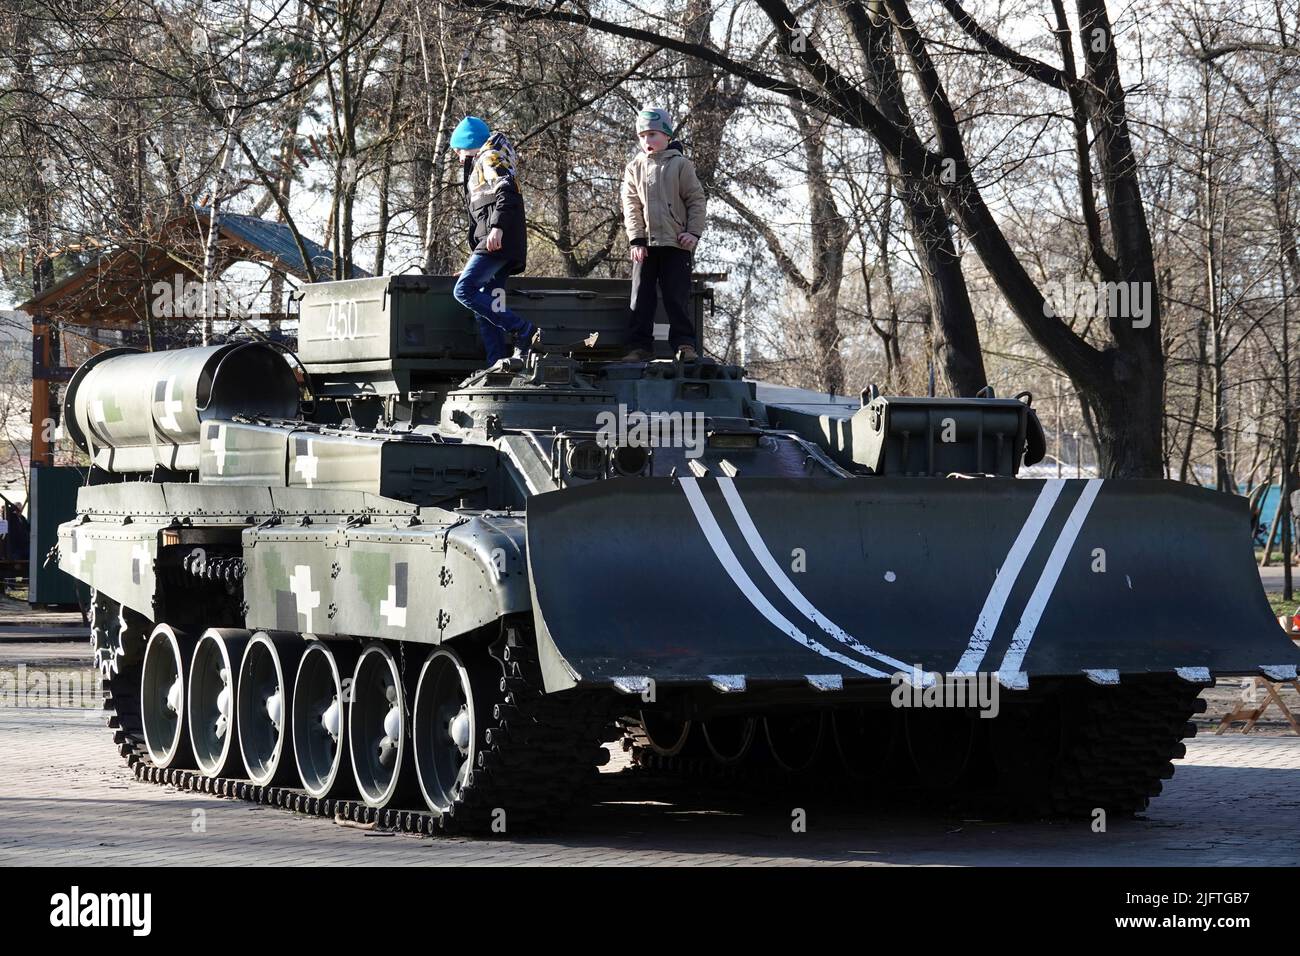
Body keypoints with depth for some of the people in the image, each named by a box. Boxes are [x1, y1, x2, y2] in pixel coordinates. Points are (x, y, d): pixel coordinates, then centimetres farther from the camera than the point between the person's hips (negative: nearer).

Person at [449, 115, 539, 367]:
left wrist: (497, 228, -28)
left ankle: (523, 330, -23)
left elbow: (507, 191, -17)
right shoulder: (481, 165, 30)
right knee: (486, 308, 4)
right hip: (494, 244, 10)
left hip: (497, 242, -10)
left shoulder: (489, 158, 1)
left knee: (464, 290, -21)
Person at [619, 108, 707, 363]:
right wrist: (636, 239, -6)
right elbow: (631, 206, 4)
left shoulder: (680, 165, 2)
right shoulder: (634, 169, 9)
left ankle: (684, 344, 0)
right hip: (645, 244, 3)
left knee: (677, 296, -4)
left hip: (676, 242, -3)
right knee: (641, 298, 2)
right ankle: (640, 346, 5)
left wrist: (694, 232, -8)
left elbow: (696, 200, 2)